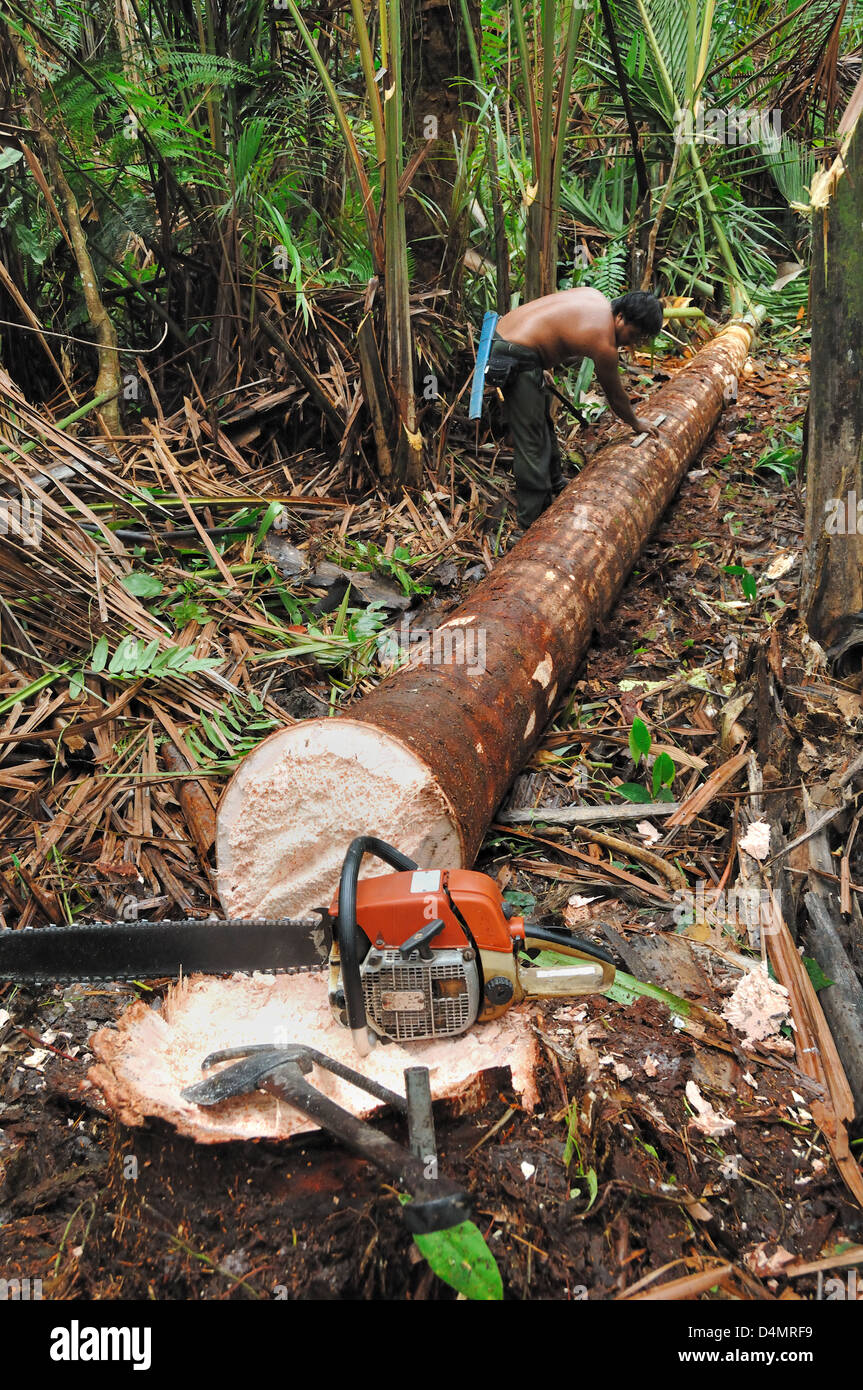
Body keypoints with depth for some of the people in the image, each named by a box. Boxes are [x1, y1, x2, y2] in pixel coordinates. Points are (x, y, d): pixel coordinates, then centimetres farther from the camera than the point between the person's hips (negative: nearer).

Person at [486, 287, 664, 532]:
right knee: (532, 445, -6)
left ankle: (555, 486, 45)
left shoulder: (595, 297, 10)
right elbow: (616, 397, 0)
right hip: (516, 362, -11)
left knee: (544, 425, 25)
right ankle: (534, 524, -1)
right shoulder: (603, 343, -14)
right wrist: (636, 424, 17)